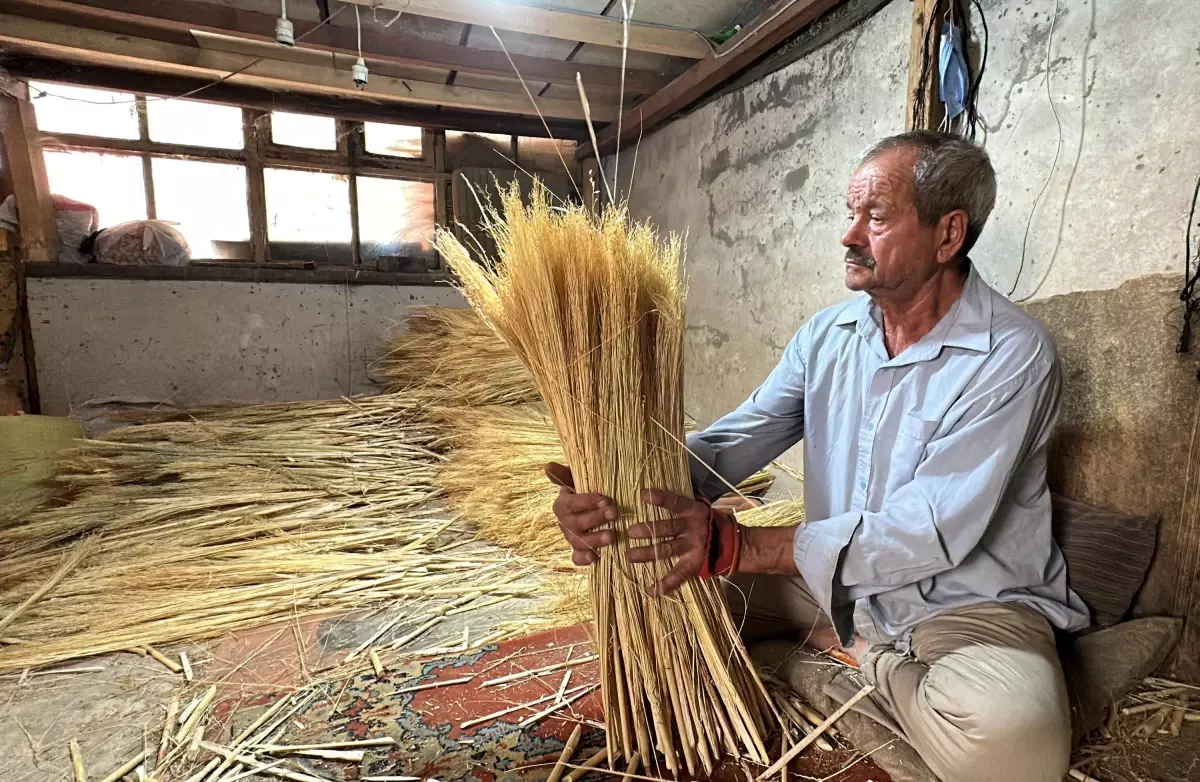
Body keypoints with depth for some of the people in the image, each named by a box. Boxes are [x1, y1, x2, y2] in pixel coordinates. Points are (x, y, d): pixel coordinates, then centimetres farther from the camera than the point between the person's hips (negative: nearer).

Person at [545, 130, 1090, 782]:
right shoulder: (827, 335, 0)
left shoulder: (1013, 356, -18)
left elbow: (933, 532, -27)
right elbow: (726, 445, -8)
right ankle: (852, 646, 1)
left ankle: (860, 657, -4)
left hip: (968, 603, -3)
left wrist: (733, 545, -37)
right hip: (834, 582, 4)